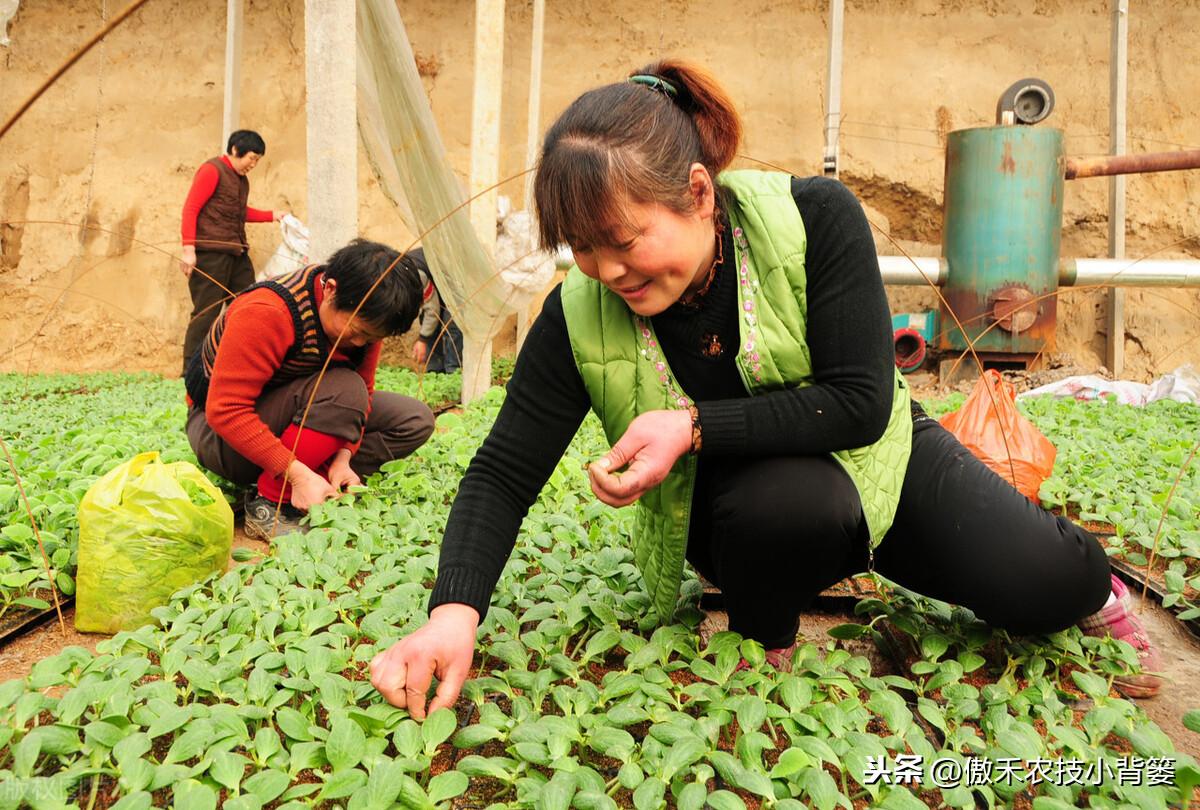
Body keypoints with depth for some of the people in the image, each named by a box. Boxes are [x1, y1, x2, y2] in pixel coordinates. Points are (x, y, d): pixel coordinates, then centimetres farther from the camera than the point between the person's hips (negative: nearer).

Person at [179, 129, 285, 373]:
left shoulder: (241, 179, 19)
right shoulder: (212, 170, -5)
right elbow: (190, 208, -11)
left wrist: (271, 215, 20)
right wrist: (188, 248, -20)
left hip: (237, 253, 9)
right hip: (210, 254, -9)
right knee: (206, 313, -8)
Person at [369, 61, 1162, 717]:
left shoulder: (814, 217, -25)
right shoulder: (581, 314, -20)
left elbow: (861, 403, -27)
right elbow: (504, 471, -18)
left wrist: (696, 426, -37)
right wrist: (454, 611, -34)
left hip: (874, 458, 1)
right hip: (739, 508, 0)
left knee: (1042, 584, -16)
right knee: (781, 498, -37)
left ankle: (1086, 581, 24)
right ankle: (764, 643, -3)